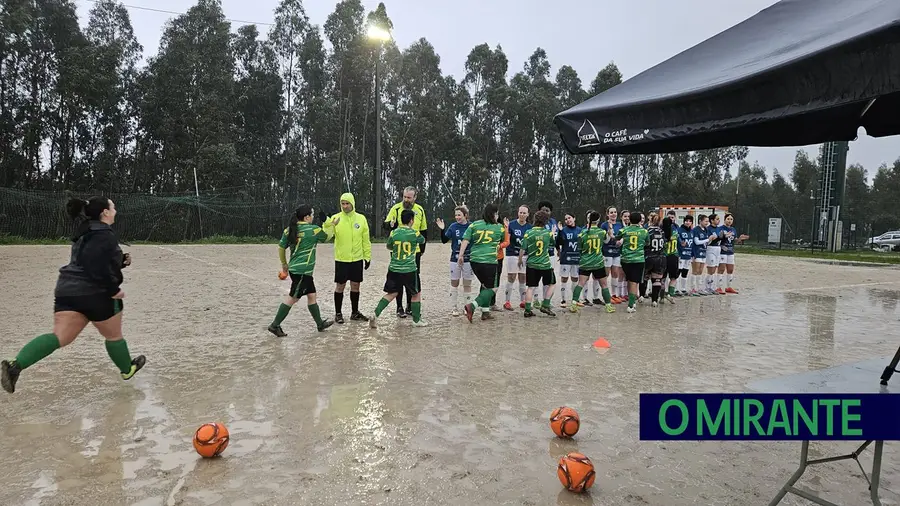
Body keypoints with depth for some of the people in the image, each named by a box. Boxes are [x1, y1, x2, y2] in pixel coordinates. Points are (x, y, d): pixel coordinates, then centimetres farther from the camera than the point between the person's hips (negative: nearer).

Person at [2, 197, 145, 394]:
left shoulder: (87, 232, 19)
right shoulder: (105, 234, -14)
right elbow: (96, 267, -24)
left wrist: (122, 260, 14)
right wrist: (113, 289, -17)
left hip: (68, 290, 8)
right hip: (94, 293, -8)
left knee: (60, 336, 1)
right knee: (114, 335, 13)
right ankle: (127, 369, 31)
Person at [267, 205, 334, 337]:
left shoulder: (289, 230, 5)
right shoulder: (314, 229, -11)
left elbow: (281, 248, 10)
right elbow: (327, 237, 8)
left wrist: (284, 264, 24)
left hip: (294, 268, 8)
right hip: (302, 270, -8)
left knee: (311, 295, 15)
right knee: (292, 298, -1)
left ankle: (320, 324, 24)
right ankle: (275, 325, 2)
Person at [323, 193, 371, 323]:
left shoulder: (361, 218, 1)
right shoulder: (336, 218, -5)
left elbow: (366, 239, 7)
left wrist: (367, 256, 6)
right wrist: (327, 223, -33)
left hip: (357, 259, 2)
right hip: (341, 259, -2)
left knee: (355, 285, 11)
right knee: (340, 285, 4)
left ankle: (355, 313, 24)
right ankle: (338, 313, 17)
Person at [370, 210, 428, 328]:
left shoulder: (393, 233, -1)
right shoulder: (414, 234, -8)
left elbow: (389, 247, 16)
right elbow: (423, 240, 15)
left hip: (394, 269, 3)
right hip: (409, 270, -3)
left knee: (391, 294, 14)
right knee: (416, 294, 14)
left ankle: (375, 315, 3)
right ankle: (416, 320, 21)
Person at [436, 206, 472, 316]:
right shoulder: (453, 226, -2)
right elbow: (444, 240, -4)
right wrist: (442, 229, -17)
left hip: (468, 259, 0)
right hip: (455, 259, 1)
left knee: (467, 284, 7)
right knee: (454, 283, 6)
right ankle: (454, 308, 17)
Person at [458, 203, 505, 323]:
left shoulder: (474, 225, 6)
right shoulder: (499, 227, 5)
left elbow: (465, 240, -3)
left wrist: (461, 255, -1)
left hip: (475, 261, 4)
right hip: (490, 261, -4)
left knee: (485, 285, 22)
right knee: (491, 288, 5)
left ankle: (485, 312, 22)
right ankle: (472, 306, -16)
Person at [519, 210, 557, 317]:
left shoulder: (528, 233, -8)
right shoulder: (548, 233, -3)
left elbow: (522, 250, -9)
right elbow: (552, 244, 17)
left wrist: (520, 260, 8)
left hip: (531, 264, 0)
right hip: (545, 264, 0)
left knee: (531, 287, 6)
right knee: (551, 284, 18)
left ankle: (528, 310, 4)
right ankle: (545, 306, 12)